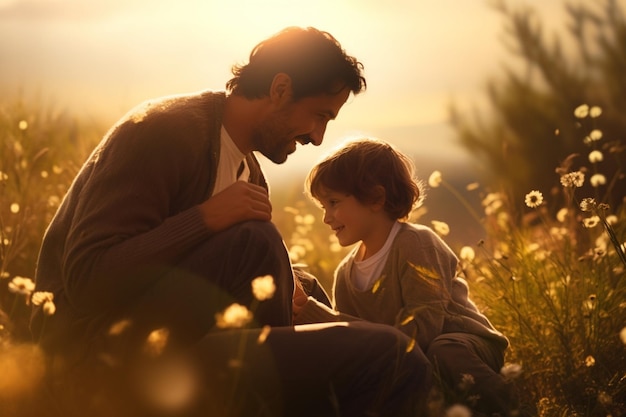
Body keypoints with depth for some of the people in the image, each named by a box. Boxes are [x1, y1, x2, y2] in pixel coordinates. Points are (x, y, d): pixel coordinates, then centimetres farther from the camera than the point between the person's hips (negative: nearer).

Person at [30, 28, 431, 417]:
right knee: (253, 243, -31)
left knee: (399, 360, -5)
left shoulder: (249, 174, 15)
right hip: (96, 360, -7)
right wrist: (206, 218, -28)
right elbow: (85, 280, -21)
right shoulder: (162, 130, -12)